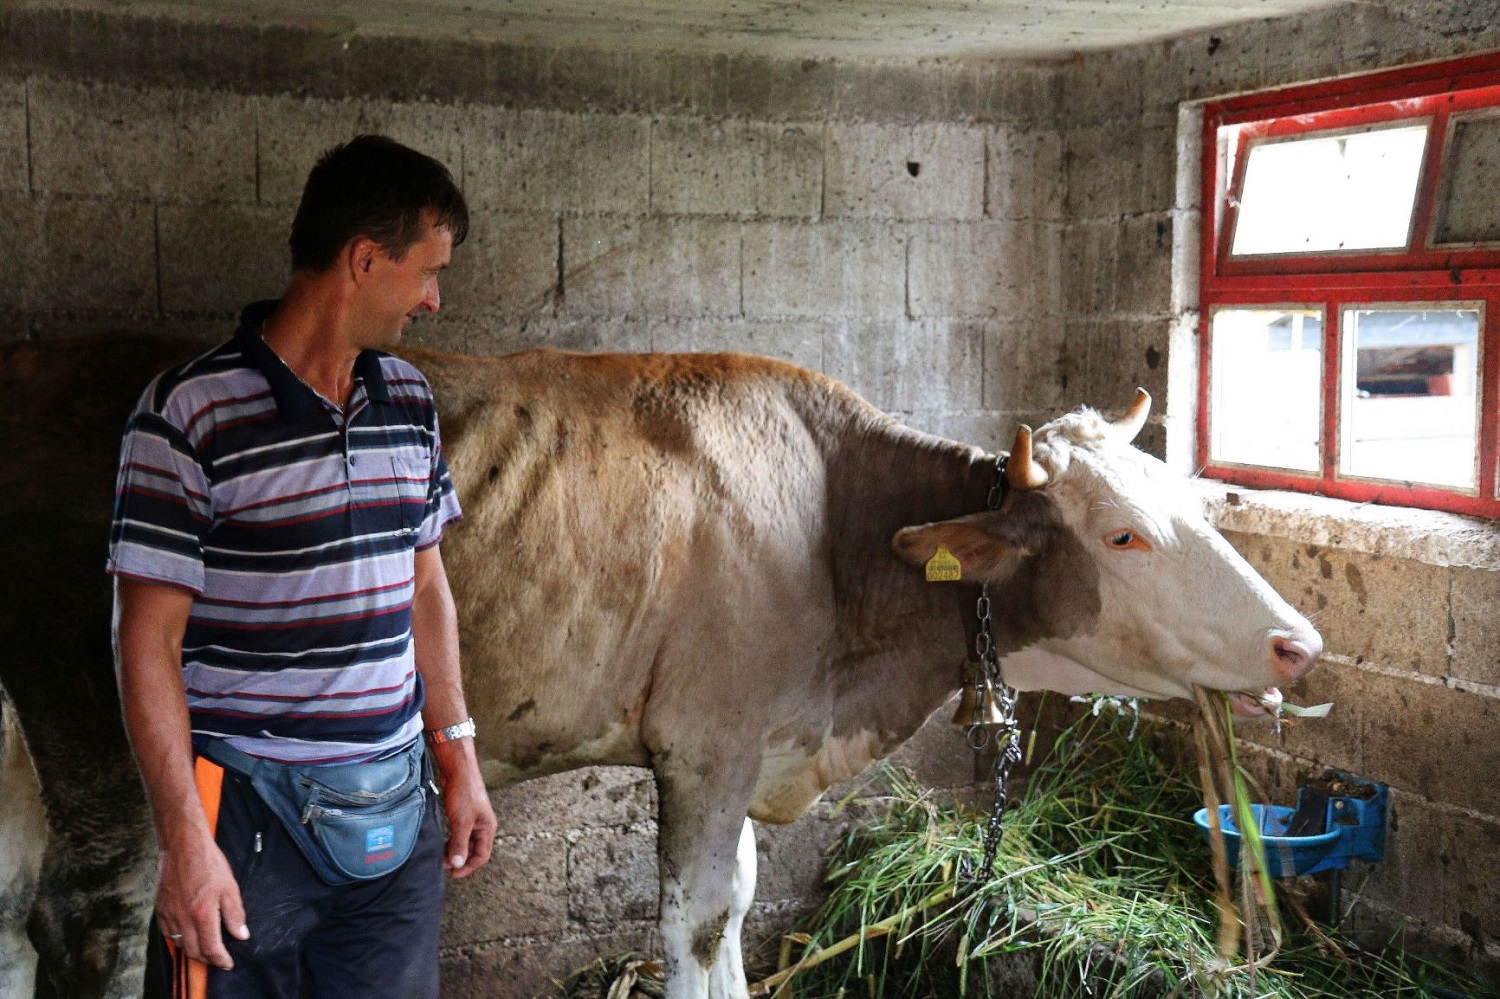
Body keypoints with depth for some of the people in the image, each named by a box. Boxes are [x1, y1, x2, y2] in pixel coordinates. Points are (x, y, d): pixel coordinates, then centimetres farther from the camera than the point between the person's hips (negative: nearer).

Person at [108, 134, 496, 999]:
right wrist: (185, 839, -15)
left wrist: (458, 756, 15)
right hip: (251, 822, -5)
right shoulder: (192, 412, -12)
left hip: (397, 807, 6)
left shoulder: (410, 399, 7)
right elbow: (148, 641, -12)